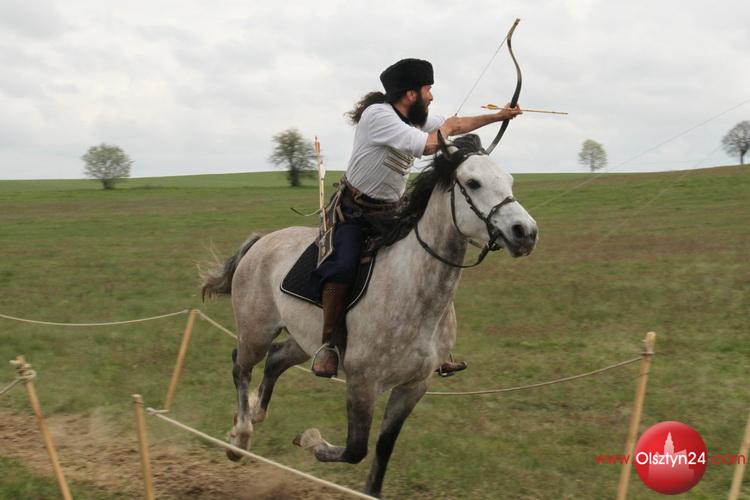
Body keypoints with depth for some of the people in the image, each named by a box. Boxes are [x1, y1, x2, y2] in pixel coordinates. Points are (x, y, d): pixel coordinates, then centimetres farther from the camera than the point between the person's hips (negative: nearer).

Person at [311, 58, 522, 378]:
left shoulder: (417, 118, 4)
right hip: (353, 211, -8)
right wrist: (444, 128, -5)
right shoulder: (377, 114, -22)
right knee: (343, 267, -31)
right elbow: (429, 145, -26)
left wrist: (498, 116, 23)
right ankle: (329, 345, -18)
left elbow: (457, 125, 19)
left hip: (391, 213, 8)